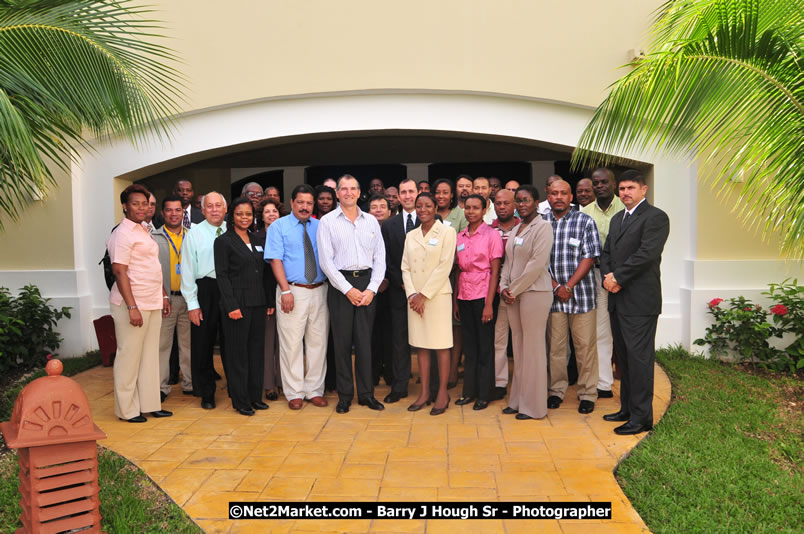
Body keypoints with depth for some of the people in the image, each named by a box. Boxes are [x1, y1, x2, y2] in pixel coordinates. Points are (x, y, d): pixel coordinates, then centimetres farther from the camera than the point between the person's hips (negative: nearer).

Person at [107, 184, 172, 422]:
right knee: (129, 356, 1)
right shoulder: (122, 234, -10)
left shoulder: (144, 231, 16)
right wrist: (132, 308, -20)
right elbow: (119, 272, -16)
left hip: (152, 303, 8)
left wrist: (164, 296, 16)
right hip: (133, 304, -8)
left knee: (150, 355, 12)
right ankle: (127, 409, 12)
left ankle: (149, 403, 21)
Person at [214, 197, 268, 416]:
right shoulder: (224, 241, -3)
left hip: (257, 303, 6)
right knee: (238, 352, 1)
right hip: (237, 303, -6)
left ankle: (255, 396, 21)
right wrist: (231, 306, -16)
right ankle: (240, 401, 11)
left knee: (257, 349, 10)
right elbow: (222, 275, -9)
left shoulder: (257, 240, 14)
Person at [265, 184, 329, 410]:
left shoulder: (320, 227, 12)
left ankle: (315, 391, 19)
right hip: (293, 291, -3)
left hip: (319, 291, 4)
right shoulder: (278, 227, 2)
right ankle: (294, 393, 11)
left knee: (318, 342, 8)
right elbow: (275, 260, -6)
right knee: (291, 343, 0)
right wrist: (285, 290, -15)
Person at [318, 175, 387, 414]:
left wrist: (372, 288, -5)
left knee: (365, 341, 7)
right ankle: (344, 395, 14)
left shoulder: (371, 221, 9)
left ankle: (366, 393, 17)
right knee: (342, 342, 3)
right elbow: (326, 261, -5)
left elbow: (380, 258, 7)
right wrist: (348, 289, -10)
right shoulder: (327, 221, 1)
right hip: (340, 285, -2)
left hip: (367, 284, 2)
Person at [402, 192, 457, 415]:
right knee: (420, 345, 8)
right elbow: (405, 267, 9)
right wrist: (412, 294, -6)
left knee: (441, 345, 0)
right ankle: (424, 392, 16)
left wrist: (424, 295, -12)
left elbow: (445, 266, -10)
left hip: (437, 295, -5)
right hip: (415, 297, 5)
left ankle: (442, 393, 10)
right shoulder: (411, 235, 12)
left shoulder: (447, 232, -3)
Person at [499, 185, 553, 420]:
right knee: (518, 348, 10)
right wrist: (504, 287, 1)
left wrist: (514, 289, -12)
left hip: (534, 293, -7)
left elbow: (537, 263, -15)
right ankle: (518, 400, 19)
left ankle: (533, 406, 9)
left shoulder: (542, 227, -7)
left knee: (533, 348, -1)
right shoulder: (516, 228, 15)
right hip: (513, 295, 7)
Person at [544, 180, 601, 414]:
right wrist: (555, 287, -6)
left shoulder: (585, 221, 1)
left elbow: (589, 257, -5)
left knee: (585, 345, 2)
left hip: (581, 293, -2)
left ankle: (587, 393, 14)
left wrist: (569, 285, -12)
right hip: (552, 295, 2)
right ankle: (556, 390, 21)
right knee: (555, 345, 8)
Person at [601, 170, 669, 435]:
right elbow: (606, 253, 16)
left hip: (640, 301, -8)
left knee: (639, 358, -4)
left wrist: (618, 277, -14)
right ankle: (627, 409, 26)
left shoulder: (655, 217, -7)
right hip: (617, 299, 8)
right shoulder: (617, 219, 19)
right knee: (624, 356, 15)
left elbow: (646, 253, -18)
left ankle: (641, 417, 5)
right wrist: (607, 276, -3)